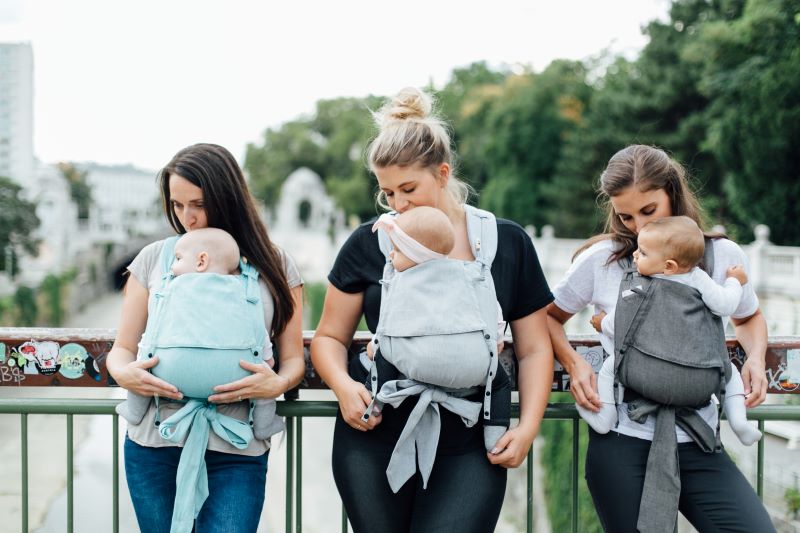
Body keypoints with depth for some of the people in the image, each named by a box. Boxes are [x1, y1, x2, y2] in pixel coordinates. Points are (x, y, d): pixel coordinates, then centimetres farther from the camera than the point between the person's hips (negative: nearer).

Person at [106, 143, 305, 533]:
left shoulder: (274, 266, 7)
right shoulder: (155, 258, 8)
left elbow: (292, 357, 7)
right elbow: (122, 348, 10)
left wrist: (277, 383, -15)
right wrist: (124, 374, -13)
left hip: (236, 453, -1)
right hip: (154, 445, 1)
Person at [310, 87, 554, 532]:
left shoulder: (508, 243, 4)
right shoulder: (369, 244, 4)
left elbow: (534, 349, 9)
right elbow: (330, 337, 11)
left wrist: (527, 428, -4)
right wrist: (343, 385, -10)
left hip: (469, 450, -1)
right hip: (375, 440, 1)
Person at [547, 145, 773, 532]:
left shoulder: (724, 256, 3)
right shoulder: (601, 259, -2)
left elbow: (749, 317, 23)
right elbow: (548, 317, 12)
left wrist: (755, 357, 2)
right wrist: (574, 363, -7)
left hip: (698, 444, 2)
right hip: (622, 444, -1)